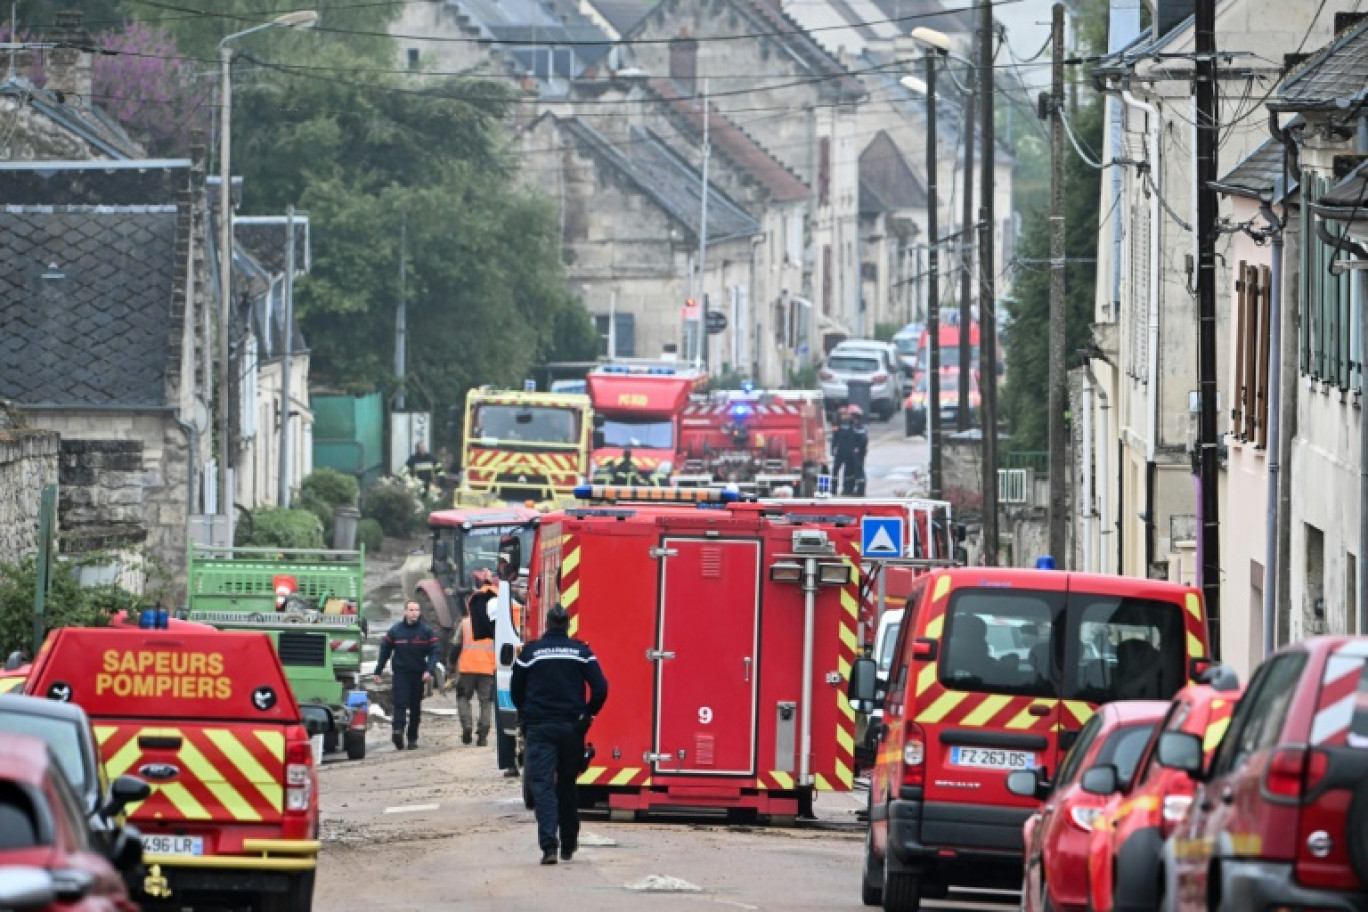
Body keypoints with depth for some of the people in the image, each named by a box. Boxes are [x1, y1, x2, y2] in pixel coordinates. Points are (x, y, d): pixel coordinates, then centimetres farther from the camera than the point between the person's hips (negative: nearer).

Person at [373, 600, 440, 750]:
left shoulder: (426, 631, 3)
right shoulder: (395, 631, 3)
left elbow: (433, 652, -1)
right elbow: (384, 652, 9)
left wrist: (429, 670, -17)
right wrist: (378, 672, 6)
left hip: (418, 675, 1)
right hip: (400, 674, -1)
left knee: (415, 707, 6)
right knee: (400, 703, -16)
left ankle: (412, 737, 12)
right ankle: (398, 730, -30)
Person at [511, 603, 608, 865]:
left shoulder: (531, 651, 0)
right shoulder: (581, 651, 1)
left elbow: (516, 691, 7)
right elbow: (600, 688, -5)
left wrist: (526, 716, 23)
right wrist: (587, 715, 10)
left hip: (540, 727, -2)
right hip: (571, 727, 2)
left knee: (542, 784, -6)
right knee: (567, 785, 16)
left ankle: (549, 844, -23)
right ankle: (568, 845, 24)